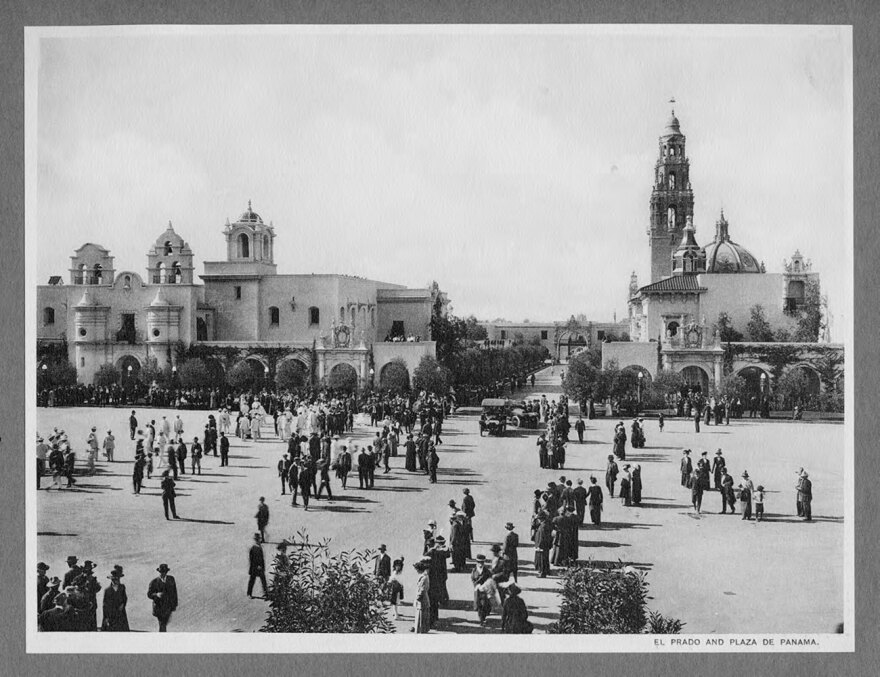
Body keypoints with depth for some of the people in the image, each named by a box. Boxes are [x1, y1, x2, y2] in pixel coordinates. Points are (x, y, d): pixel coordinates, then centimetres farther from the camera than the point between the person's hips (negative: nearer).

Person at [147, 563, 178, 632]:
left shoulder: (171, 579, -1)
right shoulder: (154, 582, -12)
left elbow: (174, 592, 6)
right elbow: (149, 594, -7)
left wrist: (175, 605, 6)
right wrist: (156, 594, -29)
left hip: (169, 605, 3)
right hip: (159, 607, -3)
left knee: (165, 623, 16)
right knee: (162, 625, -2)